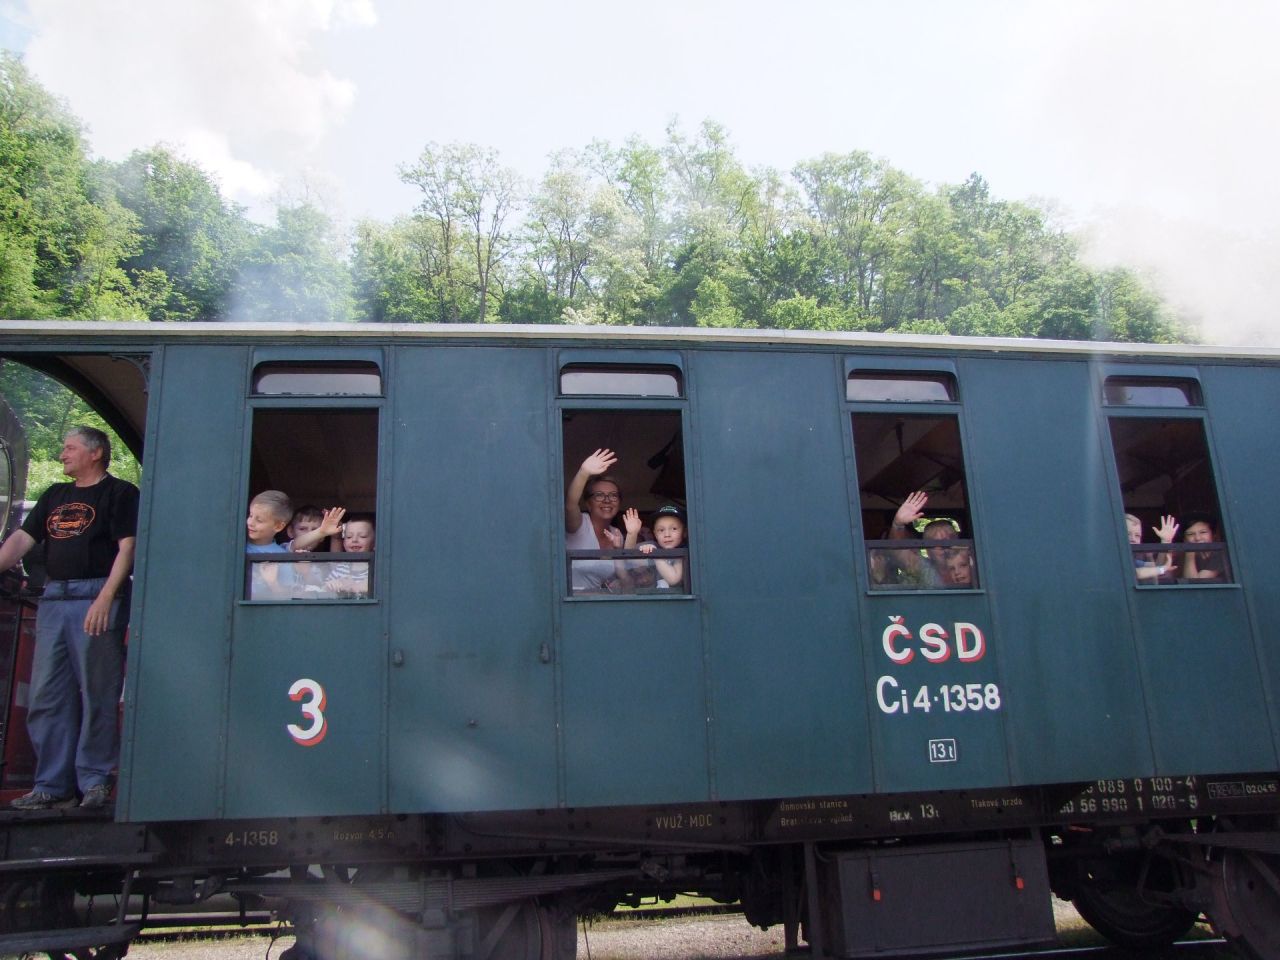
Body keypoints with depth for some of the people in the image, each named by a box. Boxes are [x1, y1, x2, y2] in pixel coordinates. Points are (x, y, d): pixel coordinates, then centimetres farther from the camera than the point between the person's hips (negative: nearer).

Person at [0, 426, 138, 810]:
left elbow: (126, 548, -9)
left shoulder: (120, 493, 0)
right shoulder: (54, 496, 21)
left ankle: (95, 780, 6)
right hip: (54, 599, 7)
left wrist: (105, 599, -19)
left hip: (96, 598, -7)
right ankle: (52, 785, 12)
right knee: (45, 696, 5)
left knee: (97, 694, -3)